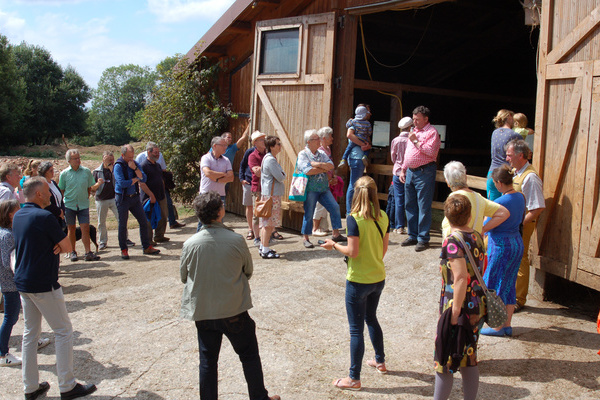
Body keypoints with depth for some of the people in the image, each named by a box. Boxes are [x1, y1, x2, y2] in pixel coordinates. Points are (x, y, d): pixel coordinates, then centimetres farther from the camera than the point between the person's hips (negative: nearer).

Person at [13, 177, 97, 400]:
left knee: (30, 333, 14)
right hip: (44, 285, -8)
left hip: (22, 283, 9)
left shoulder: (18, 216, 9)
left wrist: (53, 246, -2)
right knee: (63, 331, 1)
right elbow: (68, 247, -15)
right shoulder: (44, 217, -18)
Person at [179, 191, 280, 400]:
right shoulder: (236, 240, -16)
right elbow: (248, 270, -1)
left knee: (207, 360, 15)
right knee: (249, 355, 16)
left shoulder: (190, 244, -12)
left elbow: (184, 277, 3)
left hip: (202, 312, 2)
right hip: (235, 311, -1)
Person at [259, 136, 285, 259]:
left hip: (267, 193, 11)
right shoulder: (270, 160, -15)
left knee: (267, 222, 14)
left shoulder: (269, 158, 18)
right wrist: (282, 175, 2)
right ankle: (265, 250, -3)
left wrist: (281, 175, 3)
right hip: (271, 194, -11)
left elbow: (281, 176, 21)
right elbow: (280, 177, -16)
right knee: (269, 222, -7)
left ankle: (263, 248, 21)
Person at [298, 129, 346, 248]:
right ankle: (306, 239, 13)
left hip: (324, 188, 6)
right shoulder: (302, 154, -6)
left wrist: (318, 164, -16)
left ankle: (336, 234, 15)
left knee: (335, 208, 3)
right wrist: (324, 168, -8)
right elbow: (308, 171, -21)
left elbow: (331, 166, -1)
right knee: (309, 214, -1)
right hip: (310, 189, -6)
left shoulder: (322, 153, 12)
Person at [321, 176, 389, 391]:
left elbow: (352, 252, -21)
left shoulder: (354, 219, -19)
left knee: (356, 330, 3)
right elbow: (384, 248, 7)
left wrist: (334, 245, -4)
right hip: (378, 278, 7)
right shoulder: (383, 217, -1)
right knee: (371, 318, 28)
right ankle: (380, 361, 42)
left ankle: (354, 379, 12)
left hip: (358, 281, -6)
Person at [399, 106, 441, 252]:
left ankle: (423, 239, 0)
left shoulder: (432, 132, -6)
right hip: (410, 172, 9)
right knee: (409, 205, 11)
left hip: (424, 172, -8)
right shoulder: (414, 132, 20)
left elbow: (431, 152, -21)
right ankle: (413, 236, 21)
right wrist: (403, 169, 20)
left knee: (423, 207, -5)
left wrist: (416, 141, -17)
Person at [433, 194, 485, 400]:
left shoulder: (453, 241, -18)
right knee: (469, 359, 18)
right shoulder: (477, 237, 4)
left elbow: (461, 278, -25)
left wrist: (455, 313, -23)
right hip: (477, 306, 7)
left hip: (458, 306, -7)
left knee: (444, 362, 6)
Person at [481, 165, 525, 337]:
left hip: (501, 245, -9)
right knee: (509, 285, 16)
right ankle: (507, 325, 23)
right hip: (517, 242, 9)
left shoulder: (501, 202, -23)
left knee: (495, 285, 4)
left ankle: (498, 327, 13)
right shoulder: (520, 197, 2)